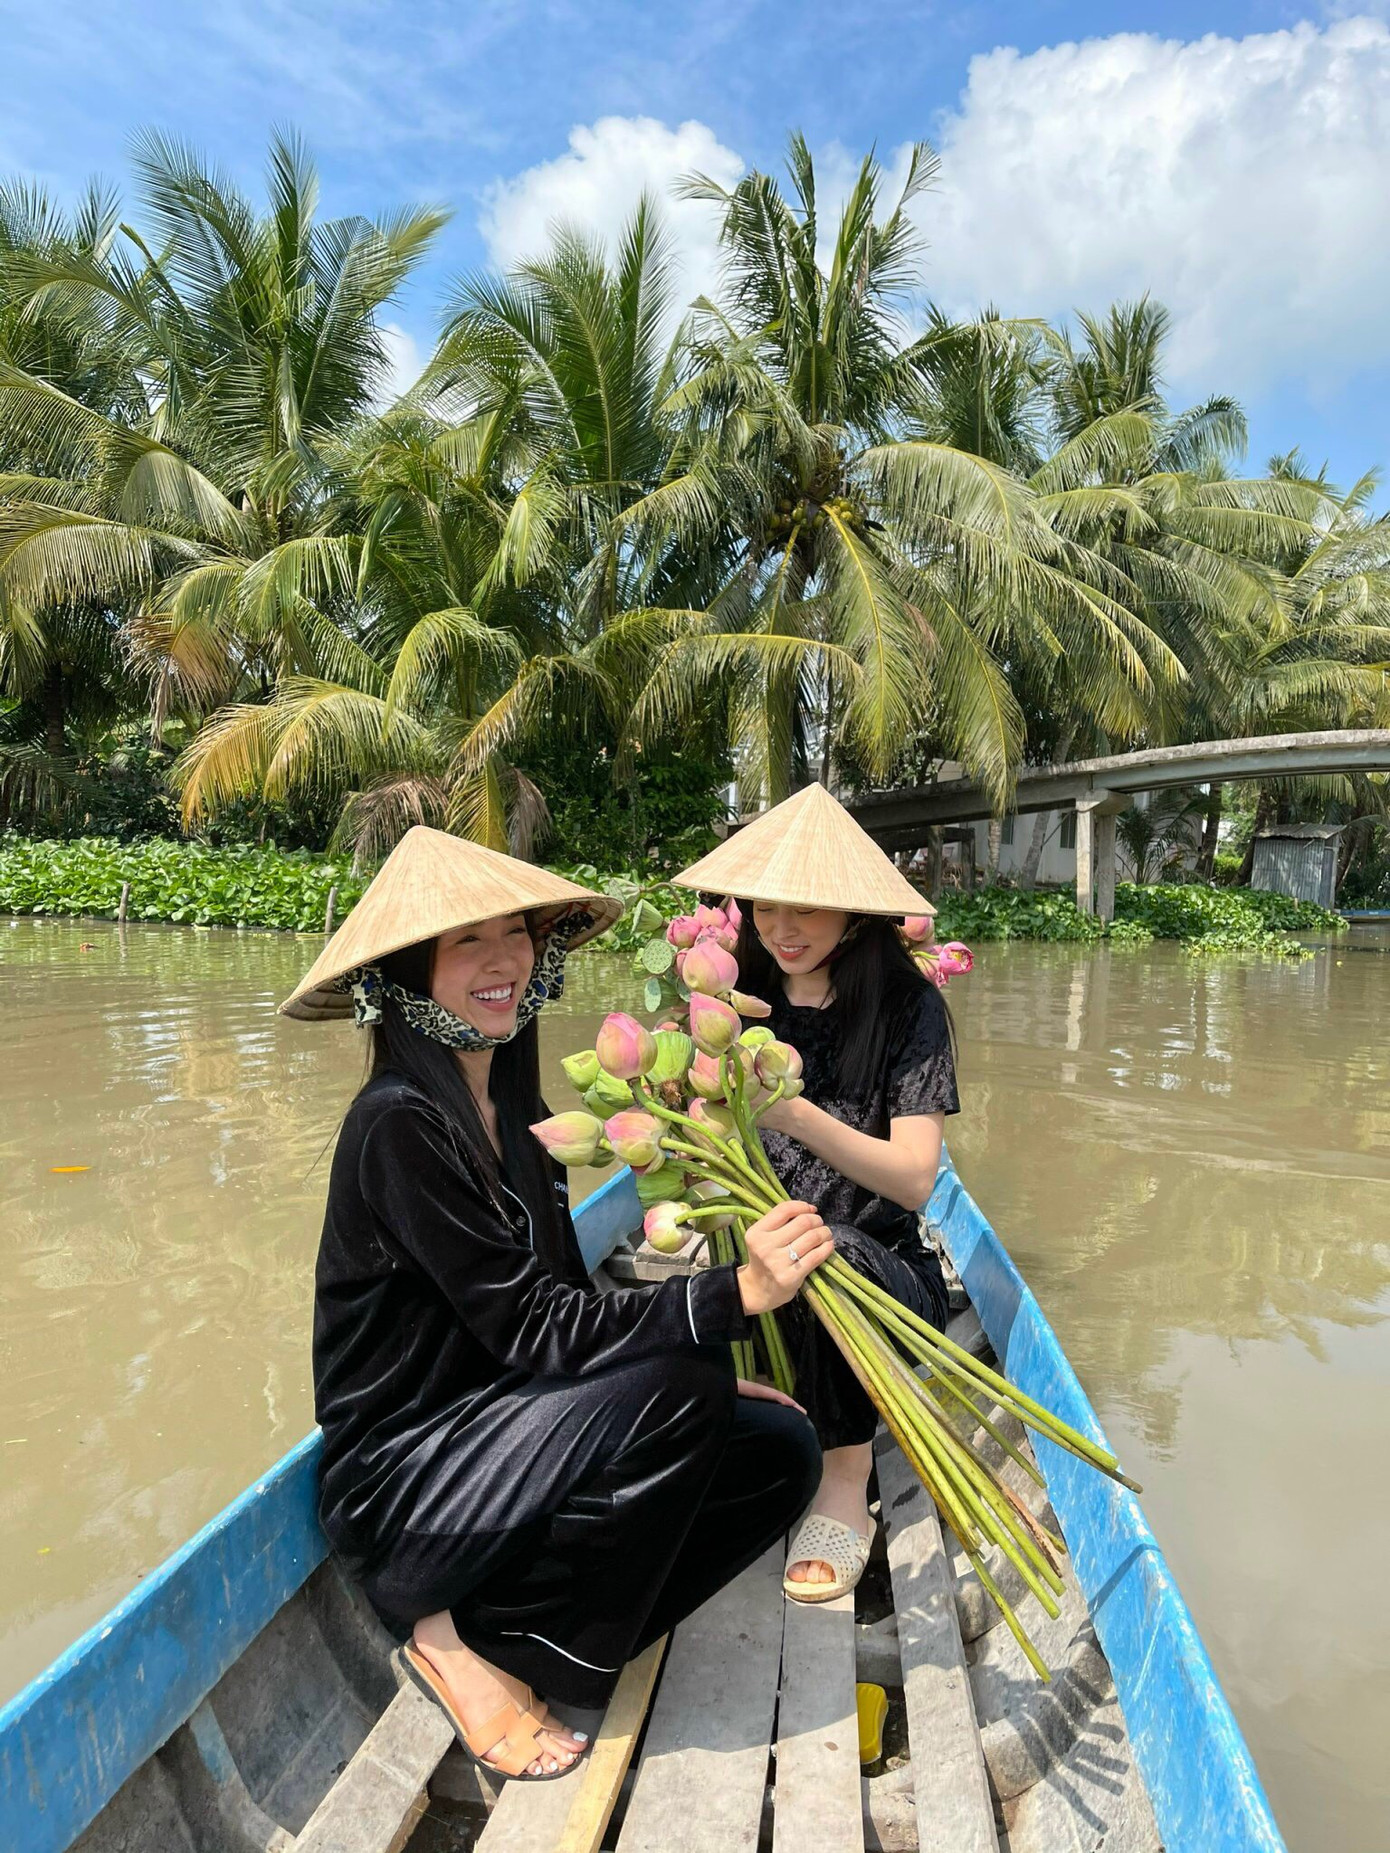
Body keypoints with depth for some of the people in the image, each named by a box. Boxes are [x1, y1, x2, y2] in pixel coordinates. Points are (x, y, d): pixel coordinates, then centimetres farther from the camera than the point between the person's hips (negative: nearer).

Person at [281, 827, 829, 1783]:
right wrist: (734, 1294, -35)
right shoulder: (399, 1120, -21)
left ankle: (487, 1619, 7)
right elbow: (532, 1327, -26)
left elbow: (564, 1304, 8)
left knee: (780, 1448, -3)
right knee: (675, 1388, -27)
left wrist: (706, 1378, -2)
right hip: (397, 1479, -7)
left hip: (490, 1427, 8)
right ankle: (458, 1641, -6)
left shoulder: (505, 1103, 5)